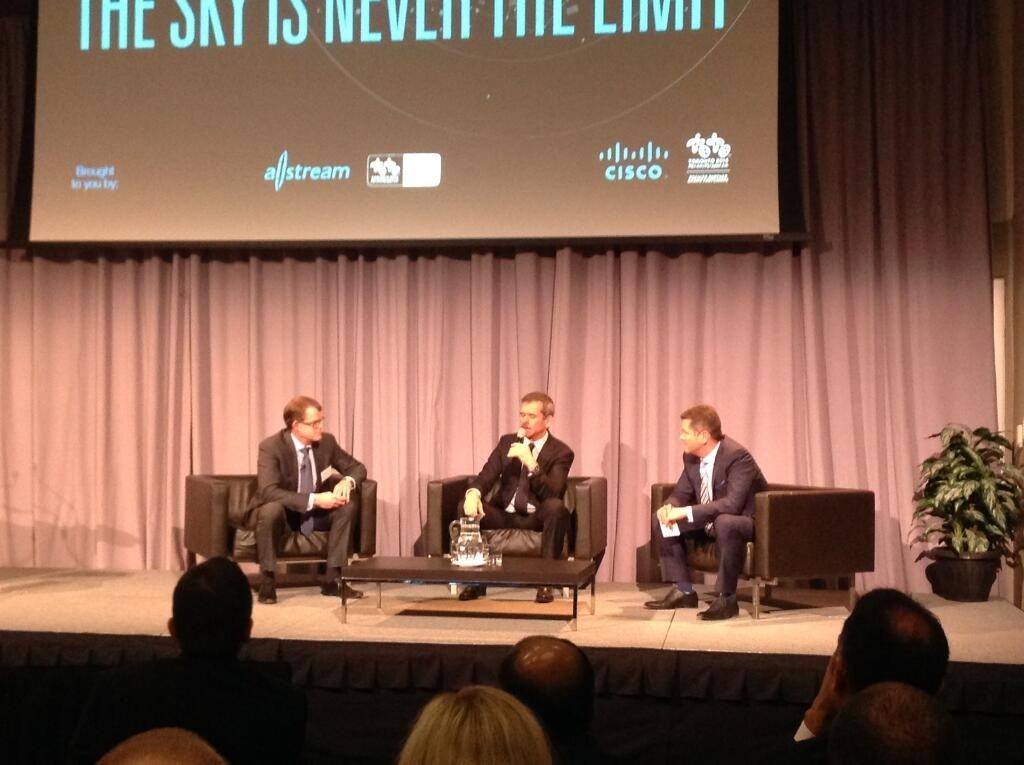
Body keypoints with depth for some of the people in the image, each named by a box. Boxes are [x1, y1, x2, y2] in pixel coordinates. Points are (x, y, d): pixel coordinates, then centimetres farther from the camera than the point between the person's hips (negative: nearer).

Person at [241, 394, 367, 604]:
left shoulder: (326, 441, -9)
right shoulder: (271, 447, -24)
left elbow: (357, 467, 3)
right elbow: (268, 491, -35)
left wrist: (347, 481, -22)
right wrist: (313, 500, -40)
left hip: (312, 513, 5)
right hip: (280, 512, -5)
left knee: (347, 506, -19)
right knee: (271, 509, -38)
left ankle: (332, 579, -14)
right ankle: (267, 581, -23)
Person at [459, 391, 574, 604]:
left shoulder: (561, 452, -5)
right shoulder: (507, 442, 8)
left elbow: (552, 494, -19)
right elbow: (486, 476, -1)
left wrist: (531, 463, -32)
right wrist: (473, 493, -25)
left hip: (537, 518, -3)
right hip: (505, 514, 3)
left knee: (556, 506, -35)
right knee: (467, 505, -22)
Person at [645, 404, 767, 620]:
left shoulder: (737, 456, -27)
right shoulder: (691, 456, -3)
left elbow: (733, 504, -36)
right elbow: (681, 493, 8)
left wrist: (687, 512, -38)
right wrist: (670, 508, -18)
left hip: (745, 521, -8)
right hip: (708, 521, 8)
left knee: (725, 523, -41)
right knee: (659, 519, 0)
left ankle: (726, 598, -27)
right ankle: (684, 591, 4)